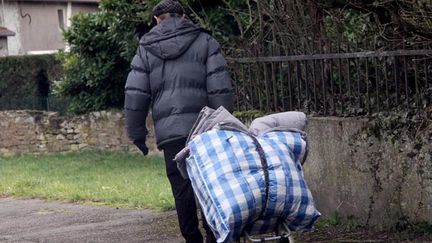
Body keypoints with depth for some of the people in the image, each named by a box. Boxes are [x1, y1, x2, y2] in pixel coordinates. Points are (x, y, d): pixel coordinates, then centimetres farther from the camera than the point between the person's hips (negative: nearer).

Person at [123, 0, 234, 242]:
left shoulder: (146, 49, 14)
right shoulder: (205, 42, 11)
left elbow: (135, 95, 7)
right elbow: (220, 88, 1)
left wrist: (137, 132, 13)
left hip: (169, 131, 1)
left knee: (183, 188, 3)